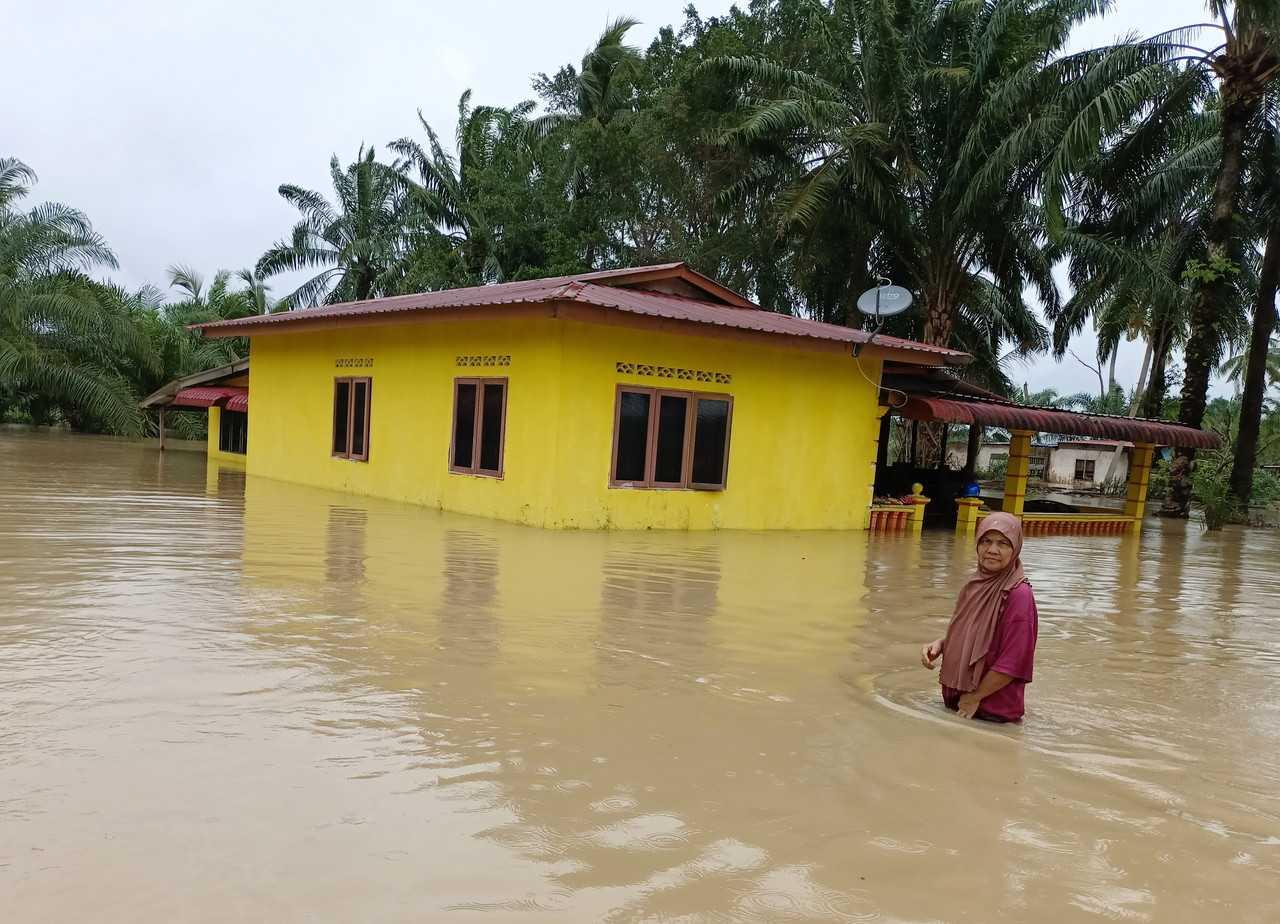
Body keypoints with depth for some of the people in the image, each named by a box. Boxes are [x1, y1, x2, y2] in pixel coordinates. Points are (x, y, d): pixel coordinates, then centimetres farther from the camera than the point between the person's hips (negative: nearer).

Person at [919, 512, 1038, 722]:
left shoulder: (1019, 595, -21)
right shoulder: (976, 585, 1)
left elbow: (1012, 663, -20)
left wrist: (975, 697, -13)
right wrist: (940, 644, -4)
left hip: (994, 713, -7)